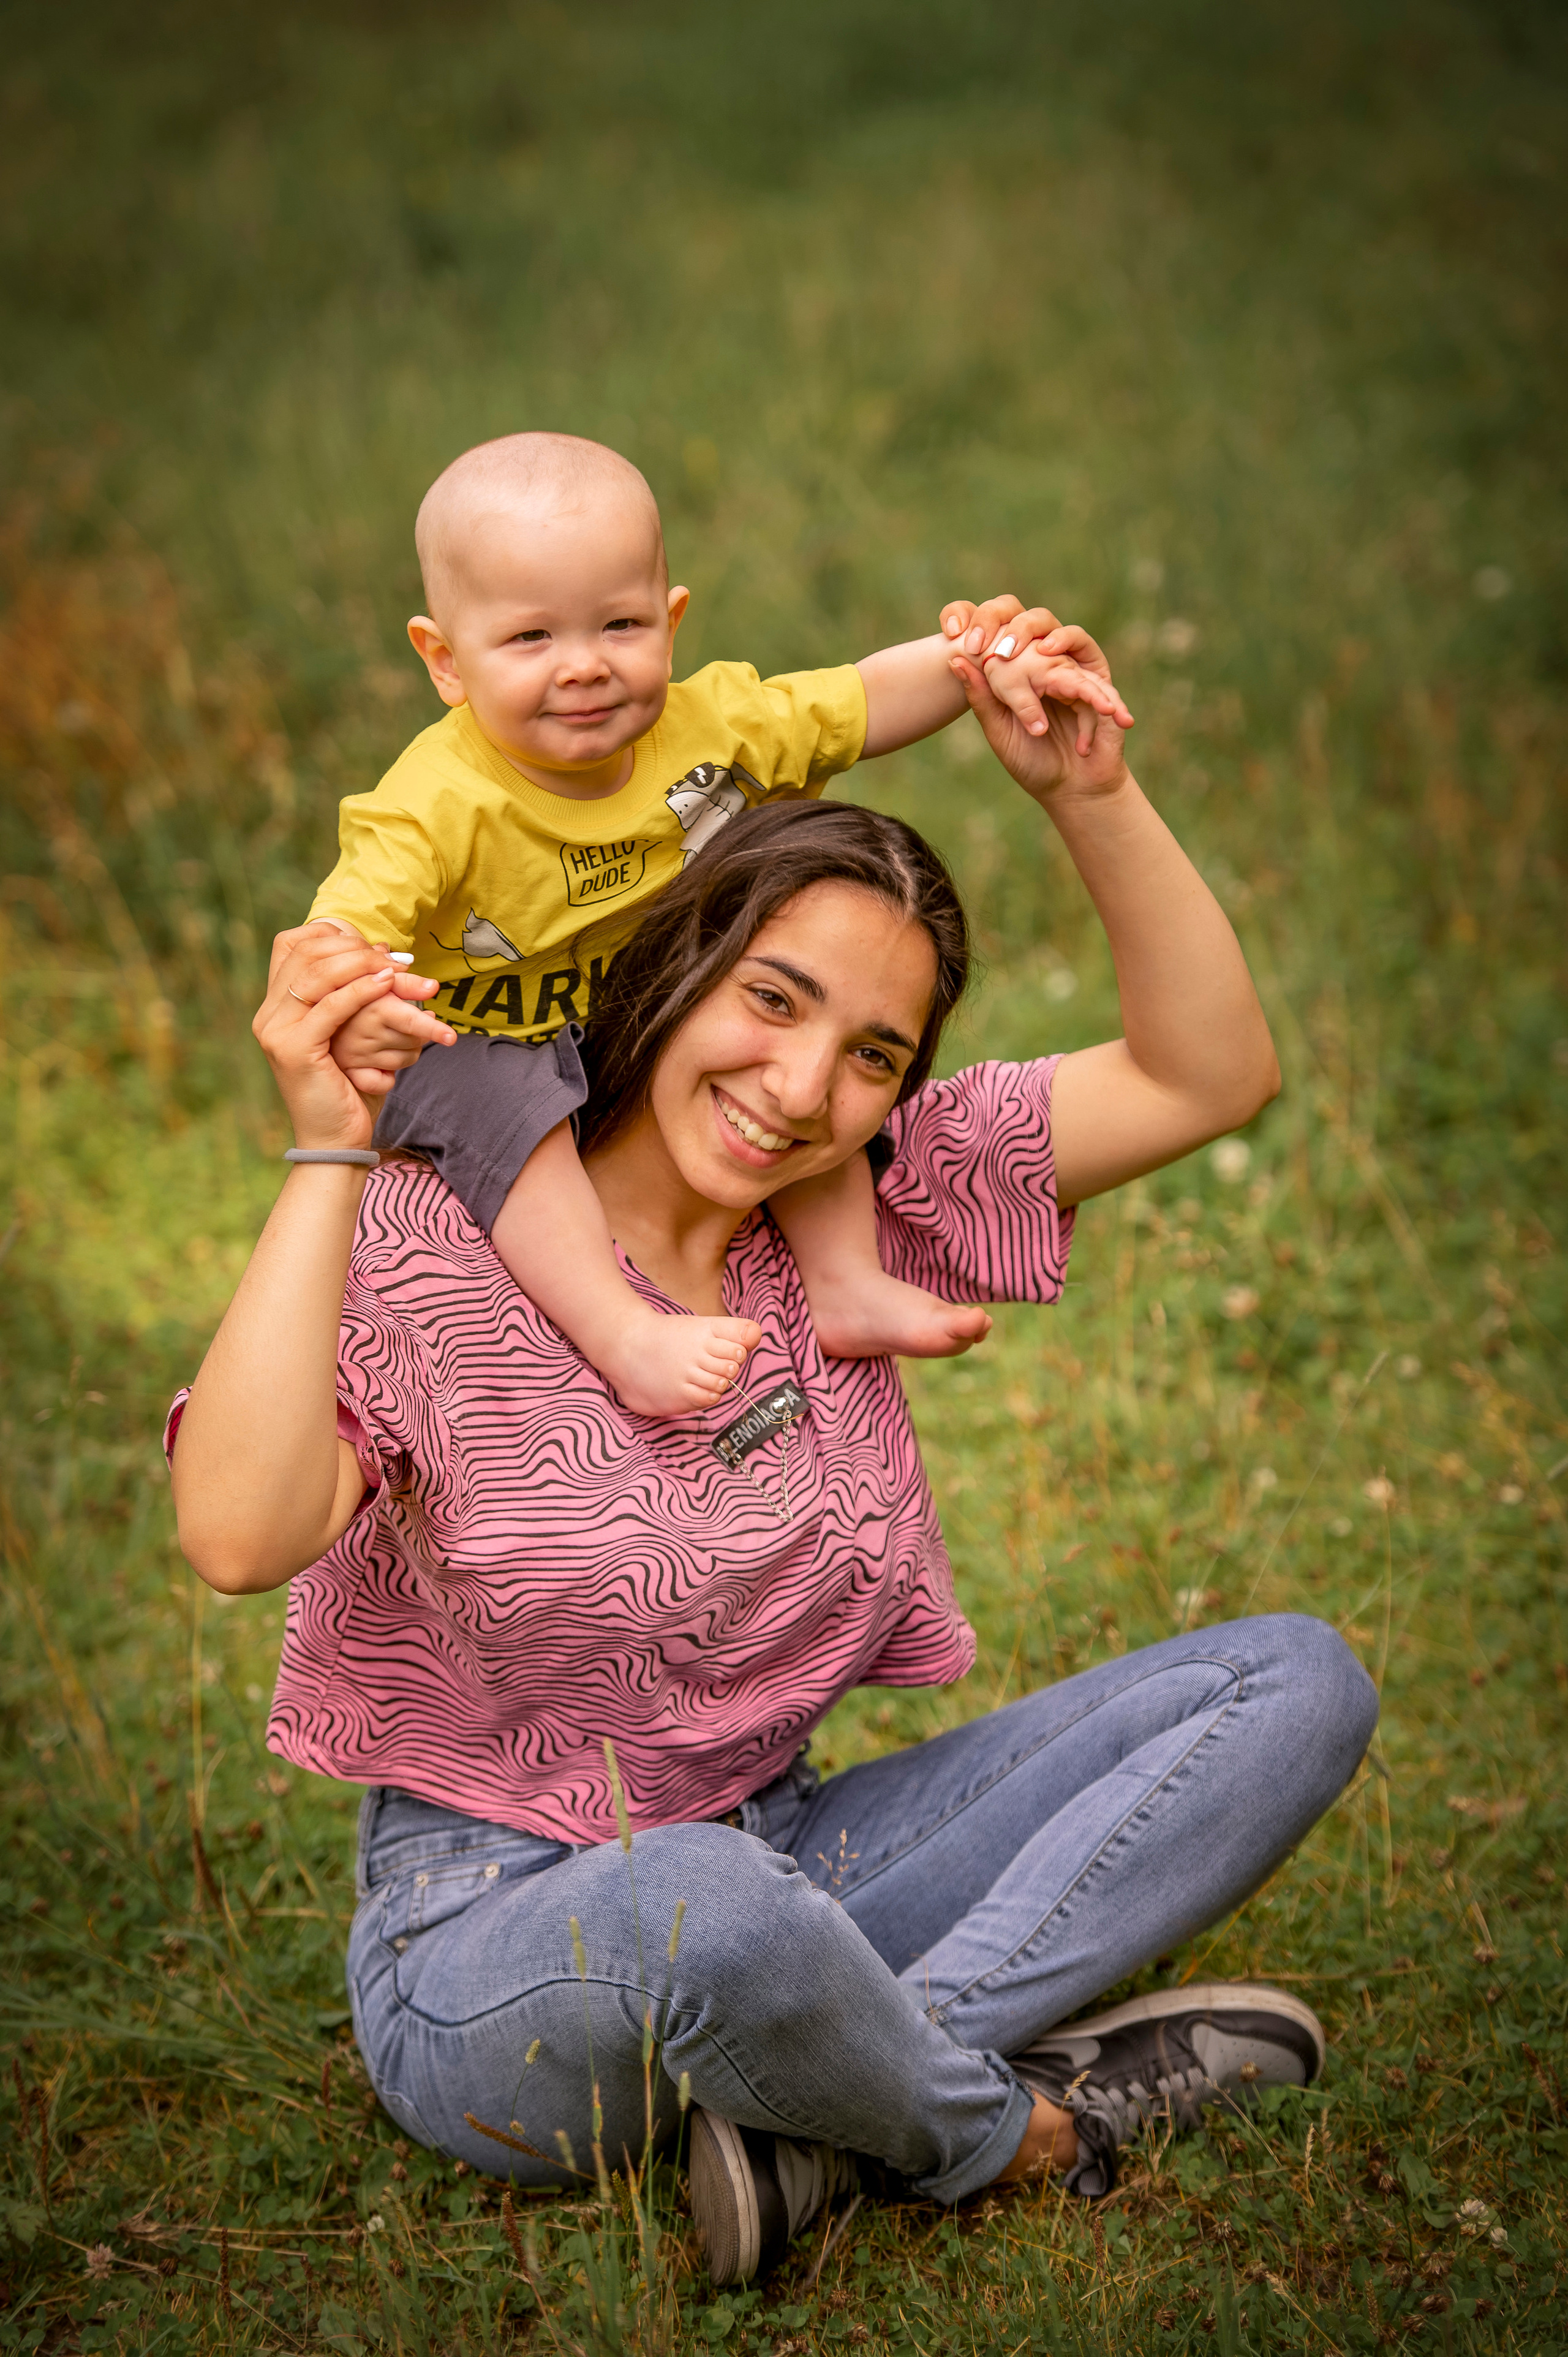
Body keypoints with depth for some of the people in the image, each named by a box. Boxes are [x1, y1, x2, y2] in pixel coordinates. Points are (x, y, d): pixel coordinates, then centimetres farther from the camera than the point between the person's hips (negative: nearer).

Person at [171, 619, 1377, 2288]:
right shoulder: (432, 1245, -14)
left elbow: (1210, 1077, -1)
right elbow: (240, 1534, -33)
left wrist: (1089, 794, -12)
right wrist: (329, 1155, -32)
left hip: (783, 1858, 7)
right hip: (494, 1945, -6)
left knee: (1296, 1682, -4)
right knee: (703, 1903, -44)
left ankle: (829, 2099, -18)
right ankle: (1011, 2123, -10)